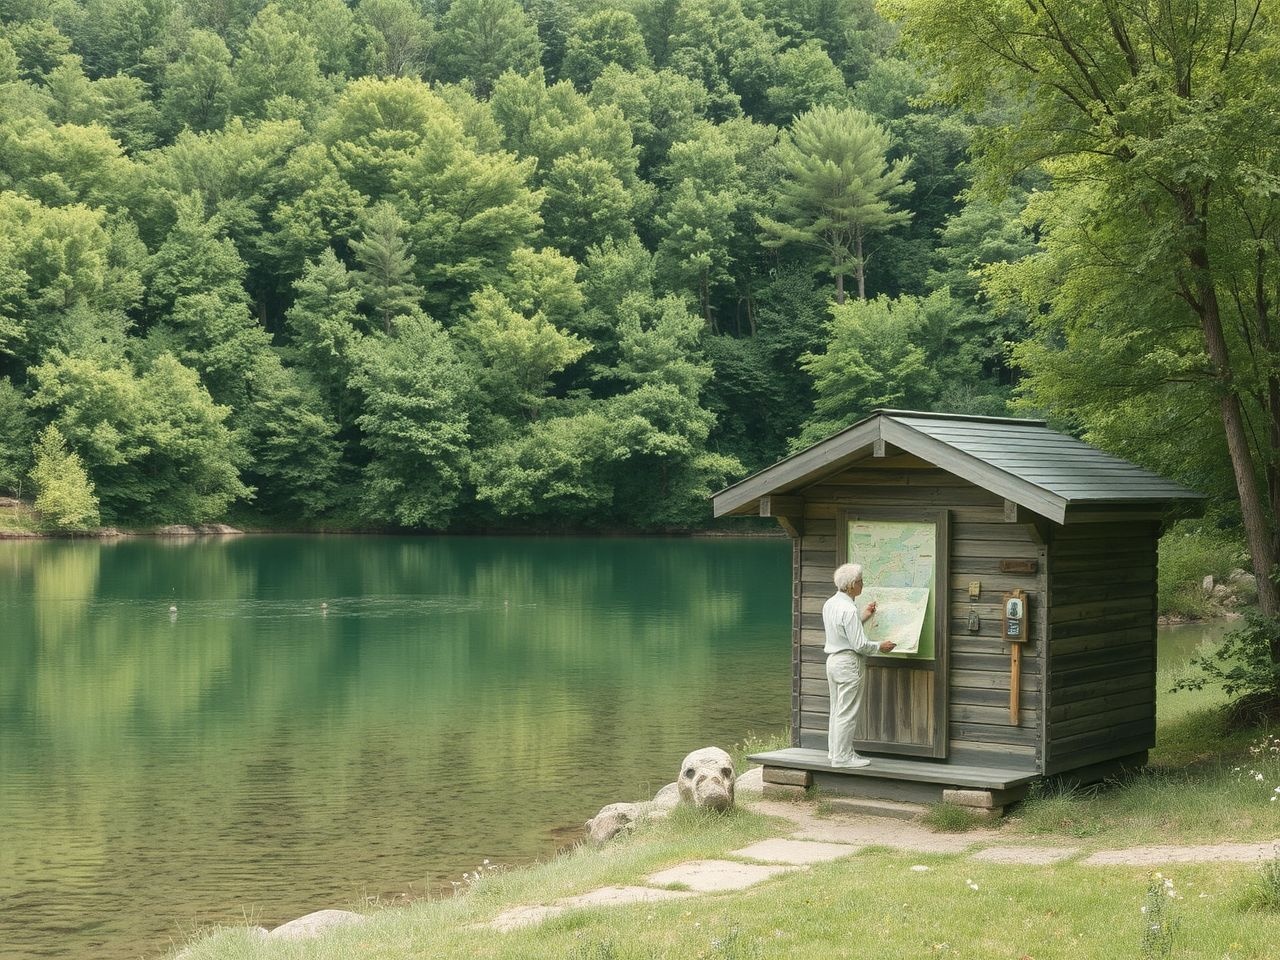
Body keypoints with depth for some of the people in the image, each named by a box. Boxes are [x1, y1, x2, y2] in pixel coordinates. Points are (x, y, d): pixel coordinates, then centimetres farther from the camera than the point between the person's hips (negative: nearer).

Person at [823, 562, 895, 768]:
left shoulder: (830, 604, 7)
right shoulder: (849, 610, -21)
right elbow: (860, 644, -20)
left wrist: (863, 617, 17)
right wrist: (880, 647, -4)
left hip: (833, 660, 9)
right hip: (849, 663, -9)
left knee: (837, 710, 17)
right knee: (847, 712, -3)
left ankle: (835, 751, 24)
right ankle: (842, 756, 2)